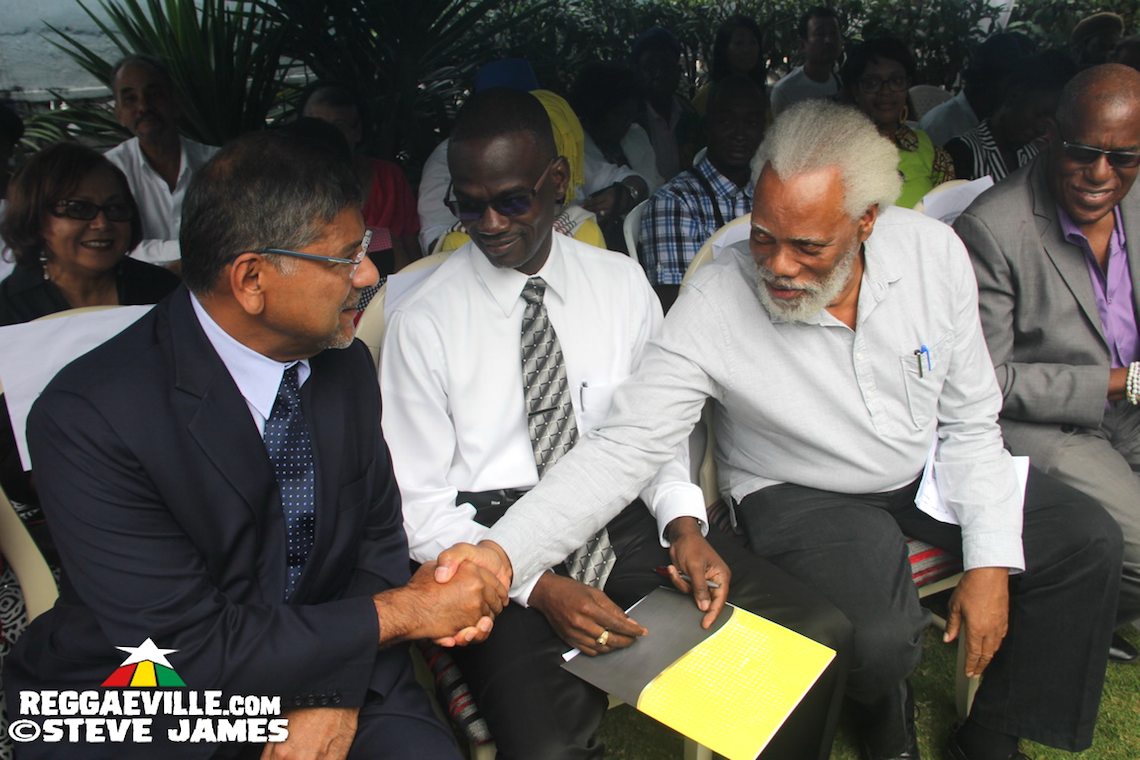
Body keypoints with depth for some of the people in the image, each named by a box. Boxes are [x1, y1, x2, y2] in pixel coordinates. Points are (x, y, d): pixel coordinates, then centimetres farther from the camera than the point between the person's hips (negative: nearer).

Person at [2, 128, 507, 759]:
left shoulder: (346, 365, -4)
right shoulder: (88, 417, -22)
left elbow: (378, 536, 3)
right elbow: (192, 651, -23)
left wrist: (336, 697, -12)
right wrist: (404, 612, -19)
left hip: (332, 675, 4)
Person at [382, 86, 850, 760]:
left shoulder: (623, 283, 6)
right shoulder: (424, 322, -4)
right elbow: (420, 507, -4)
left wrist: (684, 521, -8)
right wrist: (538, 587, -17)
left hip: (626, 519, 4)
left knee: (819, 631, -14)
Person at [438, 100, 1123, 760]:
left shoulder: (934, 252, -14)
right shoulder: (714, 306, -25)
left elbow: (969, 419, -4)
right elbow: (623, 448, -28)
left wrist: (990, 561, -9)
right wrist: (501, 554, -40)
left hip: (930, 469, 5)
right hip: (803, 496, -4)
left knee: (1090, 541, -3)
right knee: (879, 641, -28)